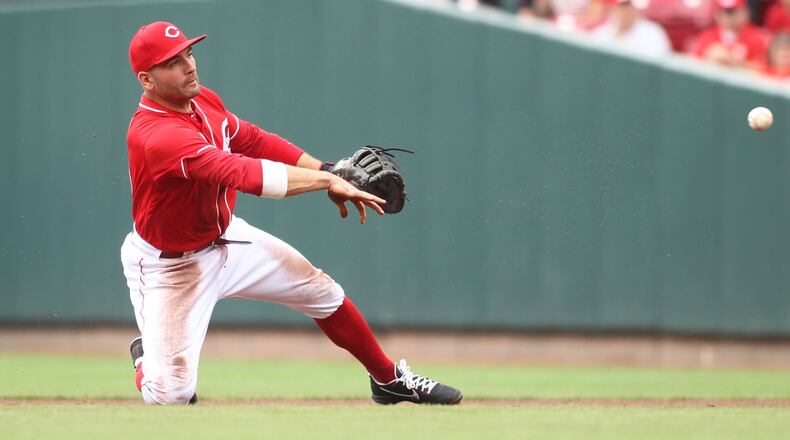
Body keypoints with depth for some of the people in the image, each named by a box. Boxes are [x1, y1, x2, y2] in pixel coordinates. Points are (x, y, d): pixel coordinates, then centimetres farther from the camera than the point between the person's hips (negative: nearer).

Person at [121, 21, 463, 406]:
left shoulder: (203, 101, -6)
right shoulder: (157, 135, -35)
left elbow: (254, 141, 5)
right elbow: (242, 173, -42)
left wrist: (326, 170, -10)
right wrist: (327, 181, -40)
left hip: (227, 239, 8)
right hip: (170, 266, -8)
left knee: (321, 292, 10)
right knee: (172, 393, -16)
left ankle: (390, 380, 31)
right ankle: (148, 356, 21)